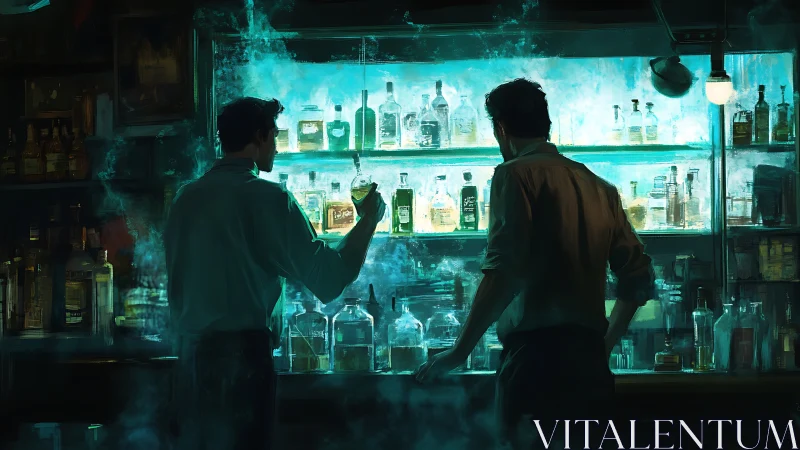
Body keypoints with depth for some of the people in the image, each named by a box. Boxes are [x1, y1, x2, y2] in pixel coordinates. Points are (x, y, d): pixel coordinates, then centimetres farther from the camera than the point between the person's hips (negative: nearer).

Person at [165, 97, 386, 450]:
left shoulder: (186, 197, 10)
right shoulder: (265, 198, -9)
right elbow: (327, 278, -9)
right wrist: (368, 220, 3)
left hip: (191, 353, 7)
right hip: (241, 354, -7)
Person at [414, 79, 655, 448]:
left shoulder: (516, 174, -3)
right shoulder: (599, 187, 17)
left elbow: (504, 270, -16)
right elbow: (638, 278, 18)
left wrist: (459, 352, -12)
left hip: (538, 353, -7)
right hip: (590, 360, 8)